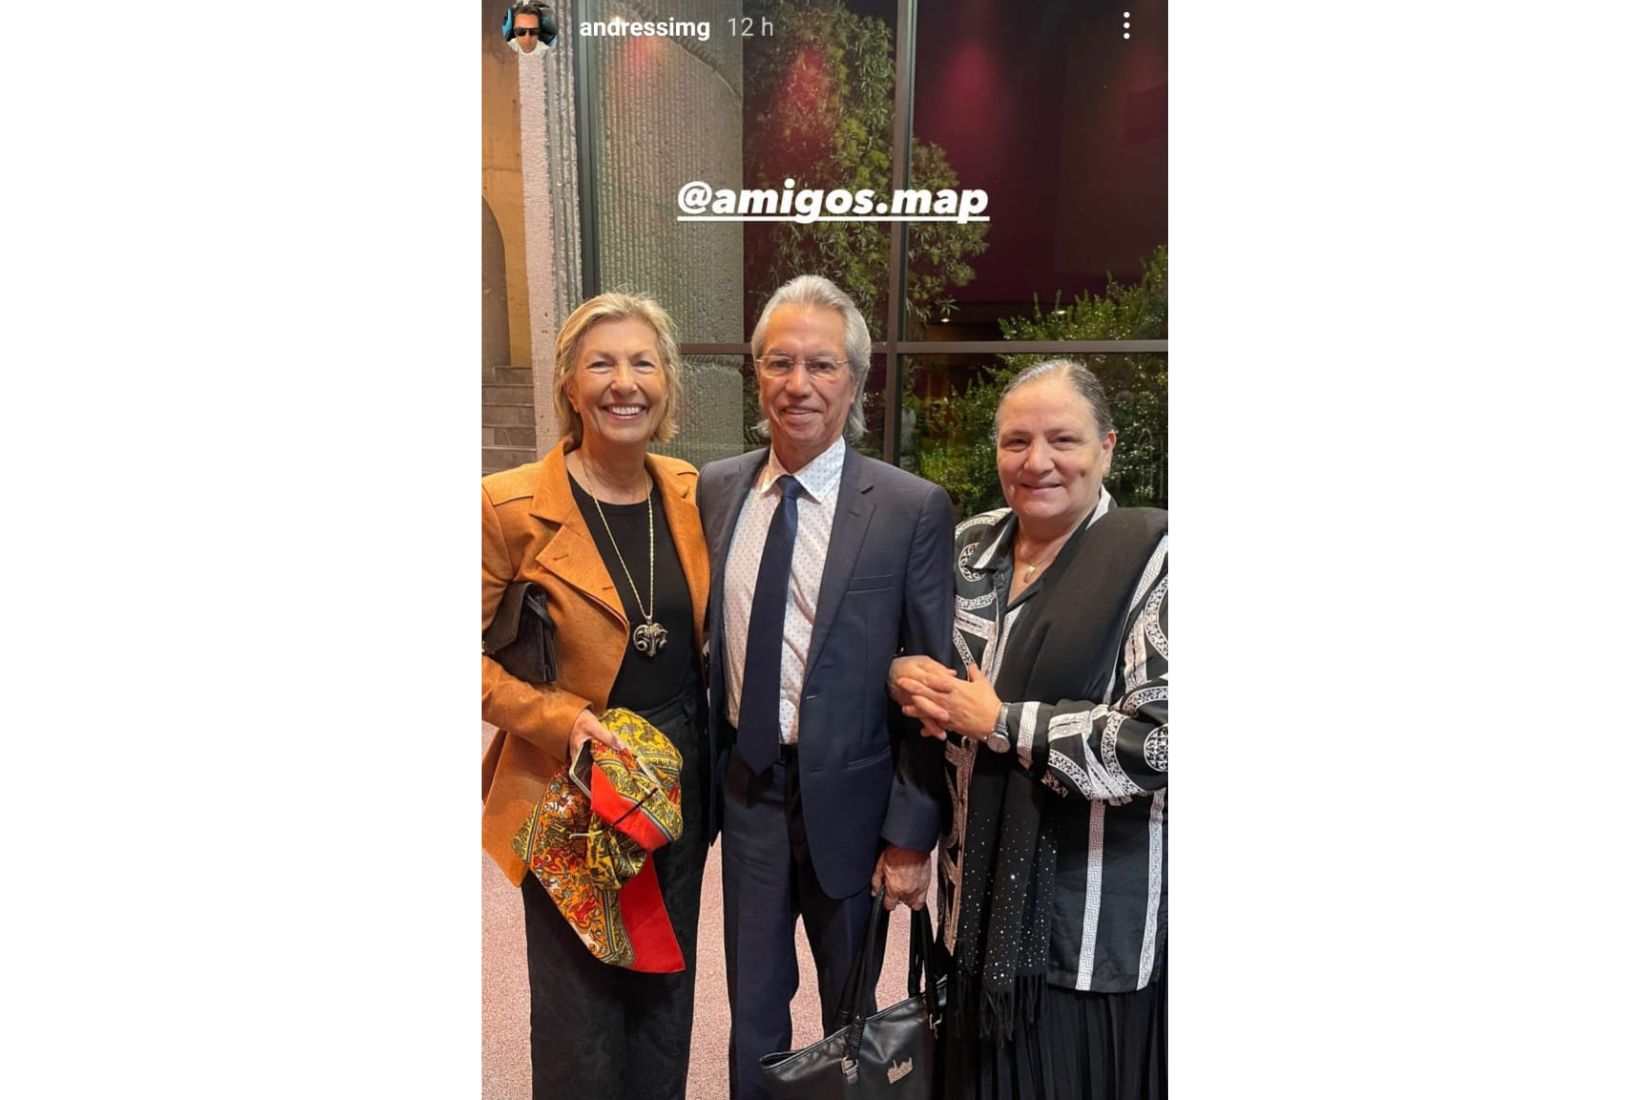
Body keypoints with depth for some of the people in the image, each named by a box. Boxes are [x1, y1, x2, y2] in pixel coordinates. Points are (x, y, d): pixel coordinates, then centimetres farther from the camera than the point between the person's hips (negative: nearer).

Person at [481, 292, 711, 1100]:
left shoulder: (691, 492, 0)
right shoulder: (509, 505, -14)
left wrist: (694, 745, 2)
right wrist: (559, 719, -21)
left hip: (683, 780, 5)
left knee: (665, 1005, 21)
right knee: (582, 1017, 13)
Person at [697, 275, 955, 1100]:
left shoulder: (914, 509, -13)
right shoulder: (714, 491, 0)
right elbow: (701, 639, 7)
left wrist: (912, 833, -10)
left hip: (848, 796, -3)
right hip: (746, 787, 3)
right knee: (753, 1010, 22)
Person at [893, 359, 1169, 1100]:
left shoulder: (1154, 559, -14)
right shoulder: (969, 548, 3)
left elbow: (1161, 740, -22)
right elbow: (908, 649, 14)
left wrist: (1002, 723, -18)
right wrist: (906, 676, -9)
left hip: (1099, 919, -4)